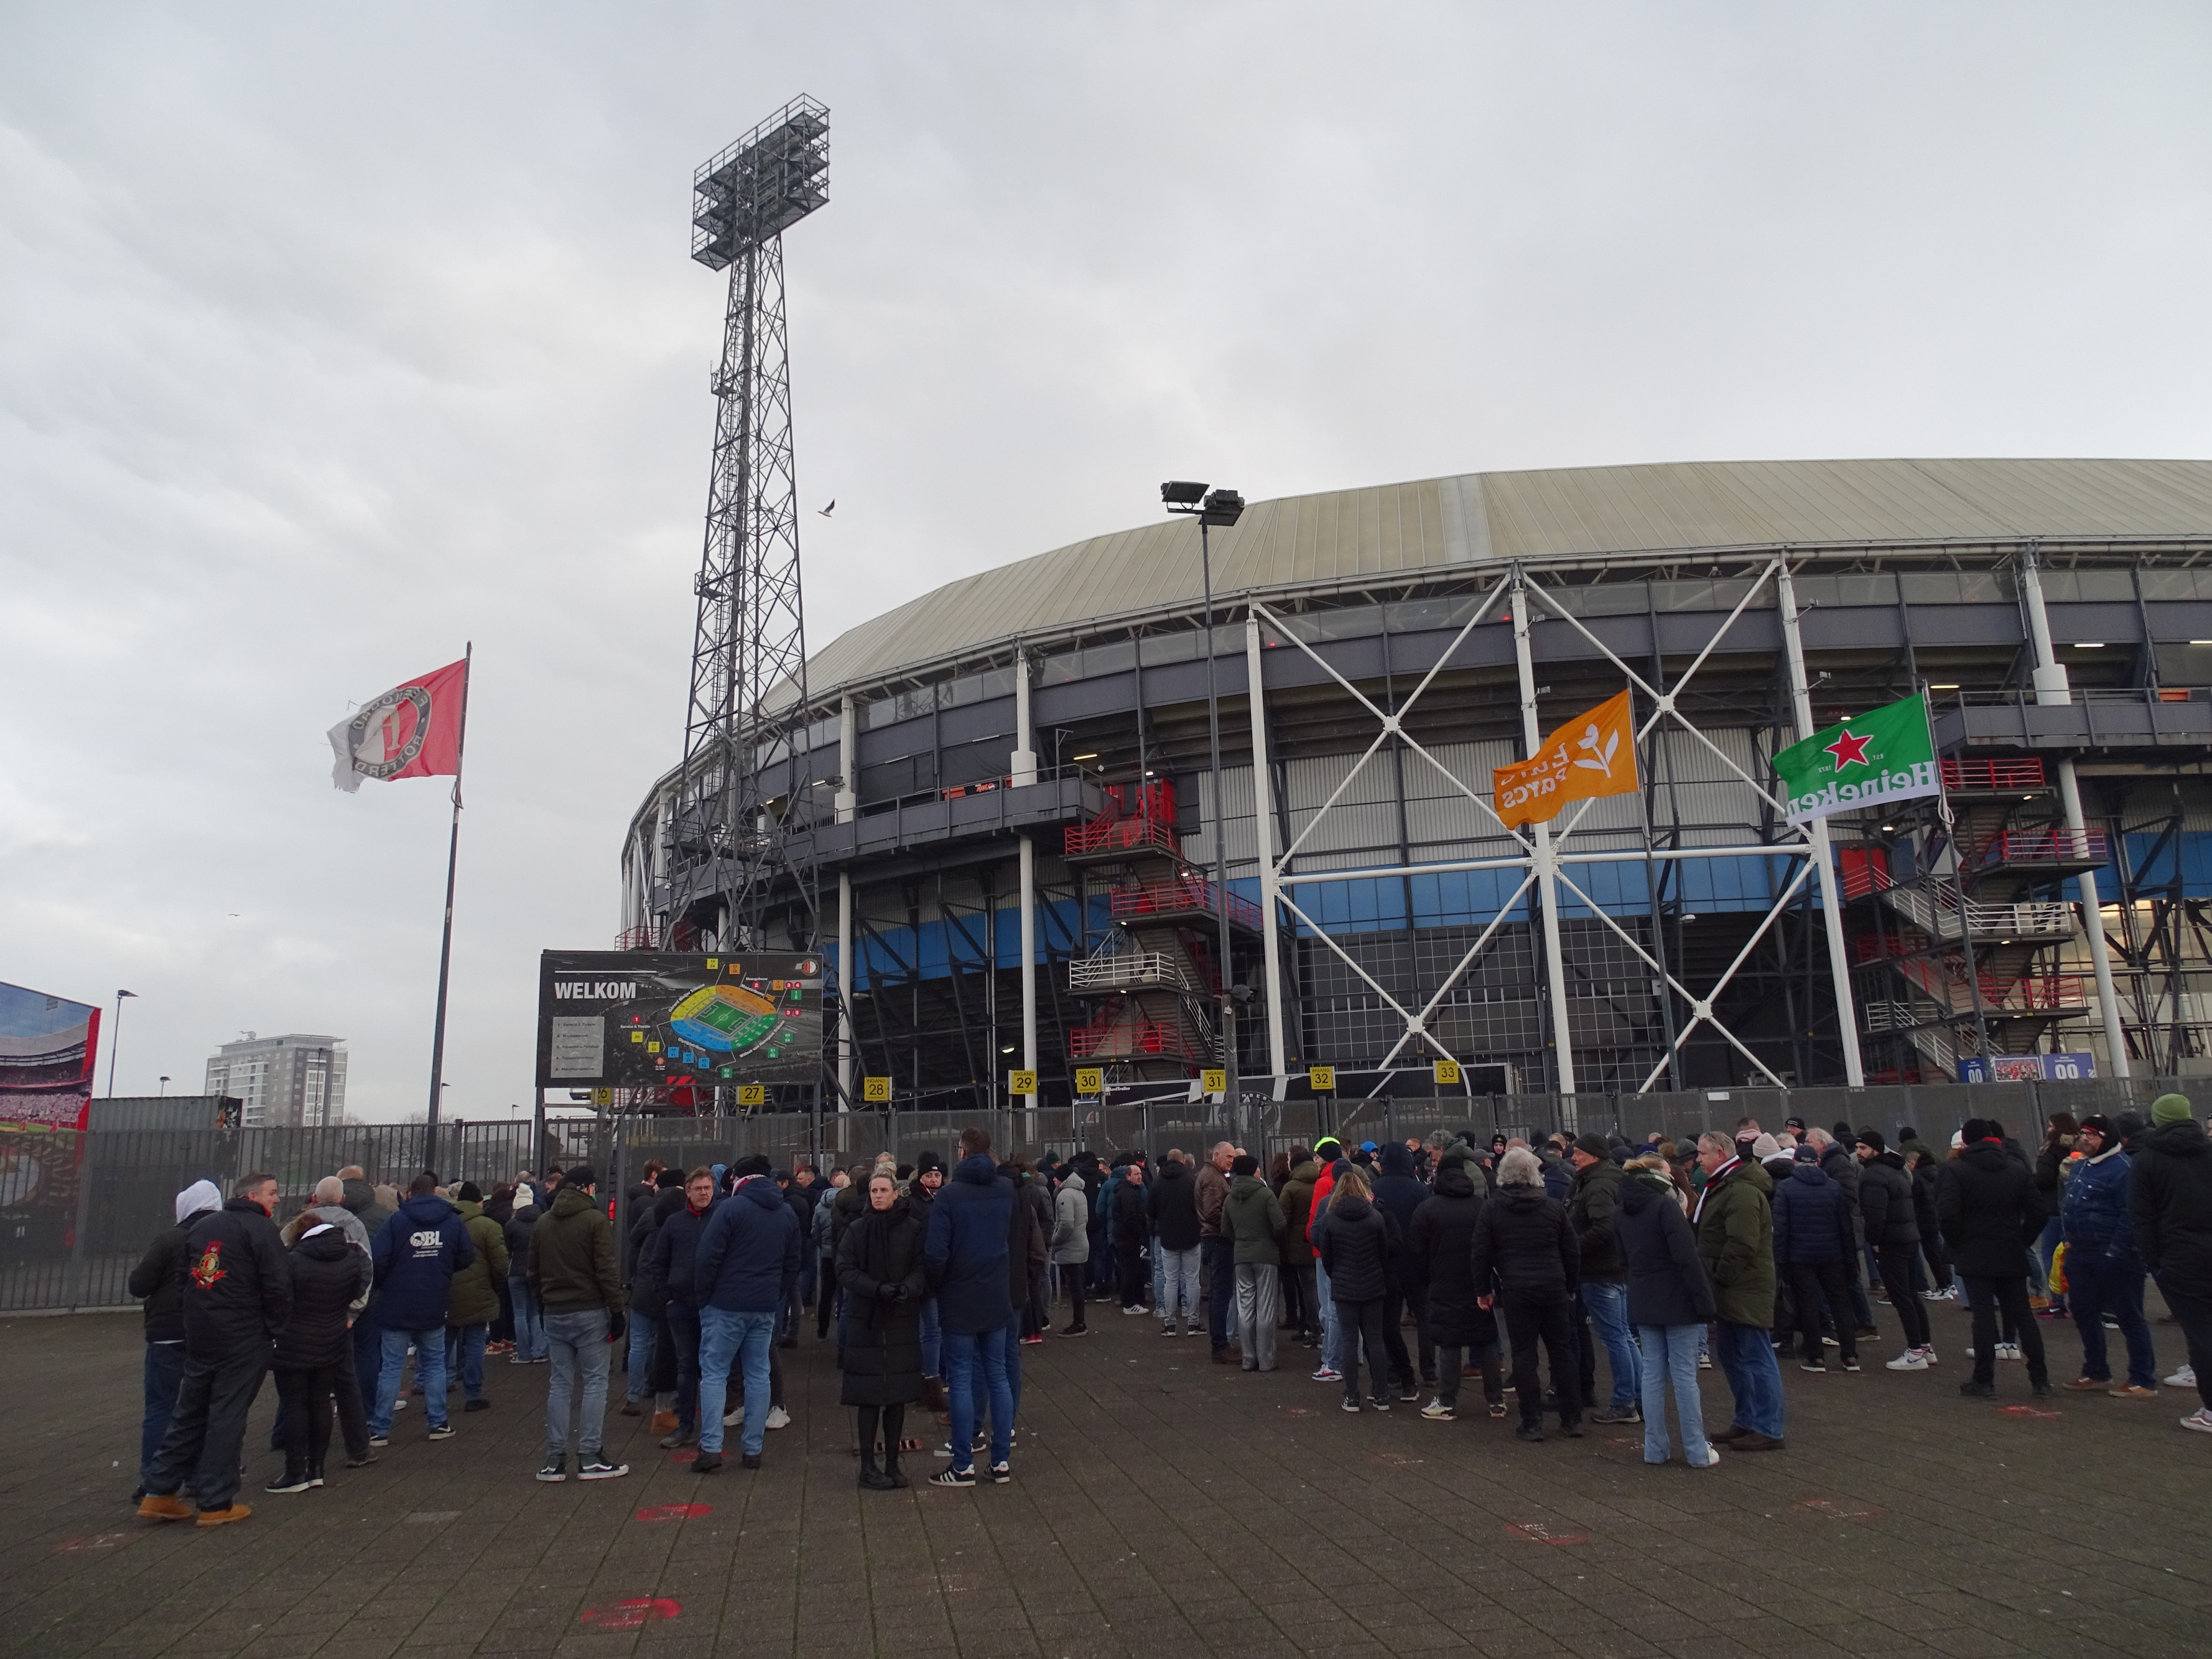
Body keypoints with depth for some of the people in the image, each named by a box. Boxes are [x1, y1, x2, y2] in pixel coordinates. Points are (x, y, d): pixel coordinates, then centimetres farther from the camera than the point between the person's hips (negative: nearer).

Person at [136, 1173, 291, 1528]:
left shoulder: (201, 1226, 12)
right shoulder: (259, 1229, -11)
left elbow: (183, 1278, 16)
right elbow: (277, 1286, -16)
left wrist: (197, 1321, 19)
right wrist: (275, 1329, -3)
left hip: (199, 1336, 7)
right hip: (245, 1340, -7)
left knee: (189, 1413, 17)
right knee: (227, 1417, 0)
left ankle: (159, 1493, 20)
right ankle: (215, 1504, 5)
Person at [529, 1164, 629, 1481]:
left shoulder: (543, 1222, 10)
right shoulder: (595, 1220, -10)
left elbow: (534, 1271, 14)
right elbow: (607, 1270, -12)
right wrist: (617, 1310, -8)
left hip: (555, 1313, 6)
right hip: (590, 1312, -6)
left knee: (560, 1383, 10)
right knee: (595, 1381, 0)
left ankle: (554, 1459, 10)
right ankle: (590, 1457, 0)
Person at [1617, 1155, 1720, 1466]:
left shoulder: (1623, 1213, 9)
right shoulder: (1665, 1205, -14)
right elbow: (1687, 1257, -18)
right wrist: (1705, 1301, -16)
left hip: (1642, 1304, 6)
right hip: (1677, 1303, -6)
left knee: (1652, 1374, 9)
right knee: (1685, 1375, -1)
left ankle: (1655, 1449, 12)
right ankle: (1698, 1451, 5)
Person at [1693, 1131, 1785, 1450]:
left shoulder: (1741, 1192, -18)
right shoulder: (1723, 1187, 17)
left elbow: (1742, 1245, -26)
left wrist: (1720, 1279, -19)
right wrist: (1715, 1283, 19)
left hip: (1744, 1292, -11)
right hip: (1732, 1292, 11)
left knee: (1756, 1358, -4)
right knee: (1733, 1358, 17)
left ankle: (1768, 1430, 2)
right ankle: (1747, 1421, 27)